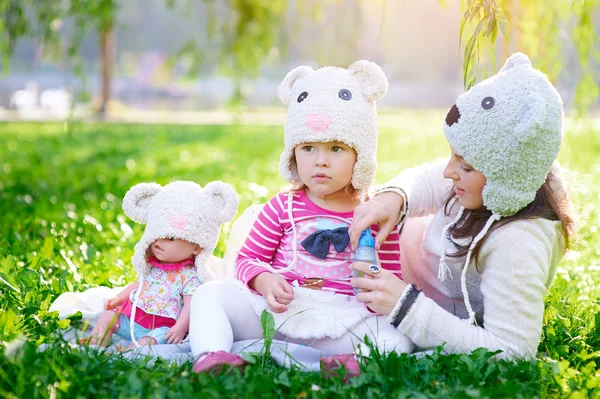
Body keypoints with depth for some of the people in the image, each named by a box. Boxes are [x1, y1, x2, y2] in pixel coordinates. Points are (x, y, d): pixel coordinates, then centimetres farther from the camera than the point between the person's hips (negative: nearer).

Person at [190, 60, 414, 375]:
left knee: (400, 339, -26)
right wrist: (264, 280, -13)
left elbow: (392, 277, 10)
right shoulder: (283, 207, 8)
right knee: (211, 293, -18)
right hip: (274, 310, 1)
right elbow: (248, 257, 11)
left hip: (339, 324, -1)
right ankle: (211, 356, -38)